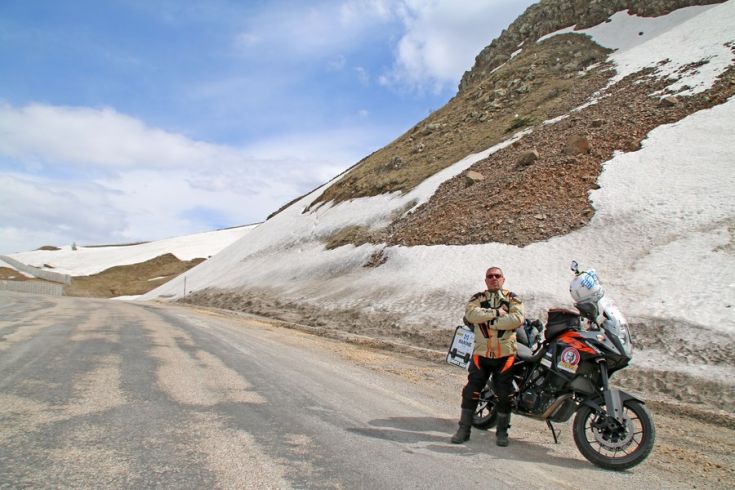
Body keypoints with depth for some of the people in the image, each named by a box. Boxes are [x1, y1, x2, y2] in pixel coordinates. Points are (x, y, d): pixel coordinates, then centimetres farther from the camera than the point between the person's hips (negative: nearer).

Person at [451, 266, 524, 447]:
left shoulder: (512, 298, 4)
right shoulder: (478, 298, 7)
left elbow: (517, 318, -15)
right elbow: (471, 314, -14)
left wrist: (490, 322, -16)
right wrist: (496, 313, -18)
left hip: (505, 354, -1)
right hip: (481, 353, 1)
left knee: (504, 394, 5)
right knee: (471, 391, 1)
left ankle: (502, 431, 21)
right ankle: (464, 429, 13)